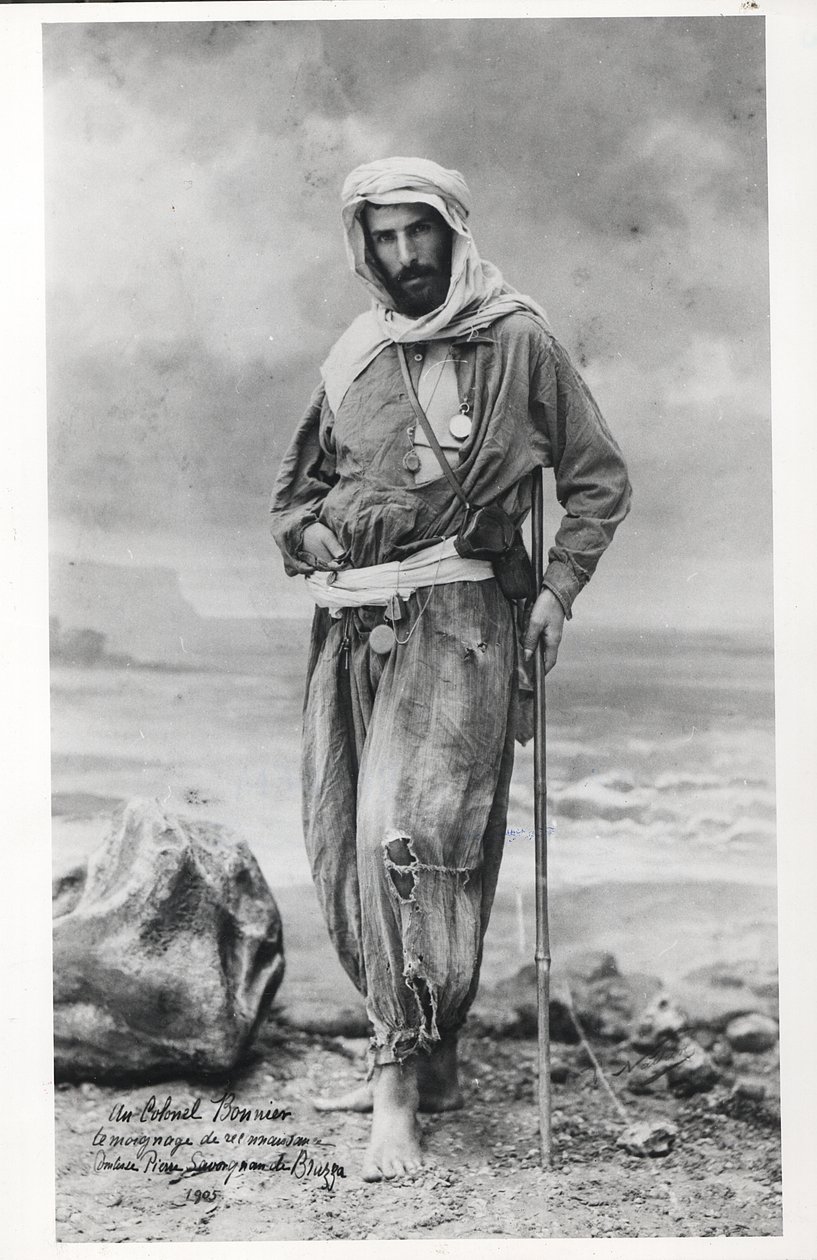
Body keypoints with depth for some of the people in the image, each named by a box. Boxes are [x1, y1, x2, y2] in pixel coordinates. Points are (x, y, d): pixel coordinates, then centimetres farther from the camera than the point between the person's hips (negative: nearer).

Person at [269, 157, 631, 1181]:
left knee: (410, 835, -16)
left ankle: (403, 1079, -8)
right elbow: (294, 482, 26)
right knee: (345, 848, 6)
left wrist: (560, 589, -4)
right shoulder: (352, 357, 15)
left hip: (454, 617, -5)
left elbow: (600, 479, 6)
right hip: (349, 624, 6)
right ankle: (418, 1057, 20)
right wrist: (305, 532, 5)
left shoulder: (517, 341, 2)